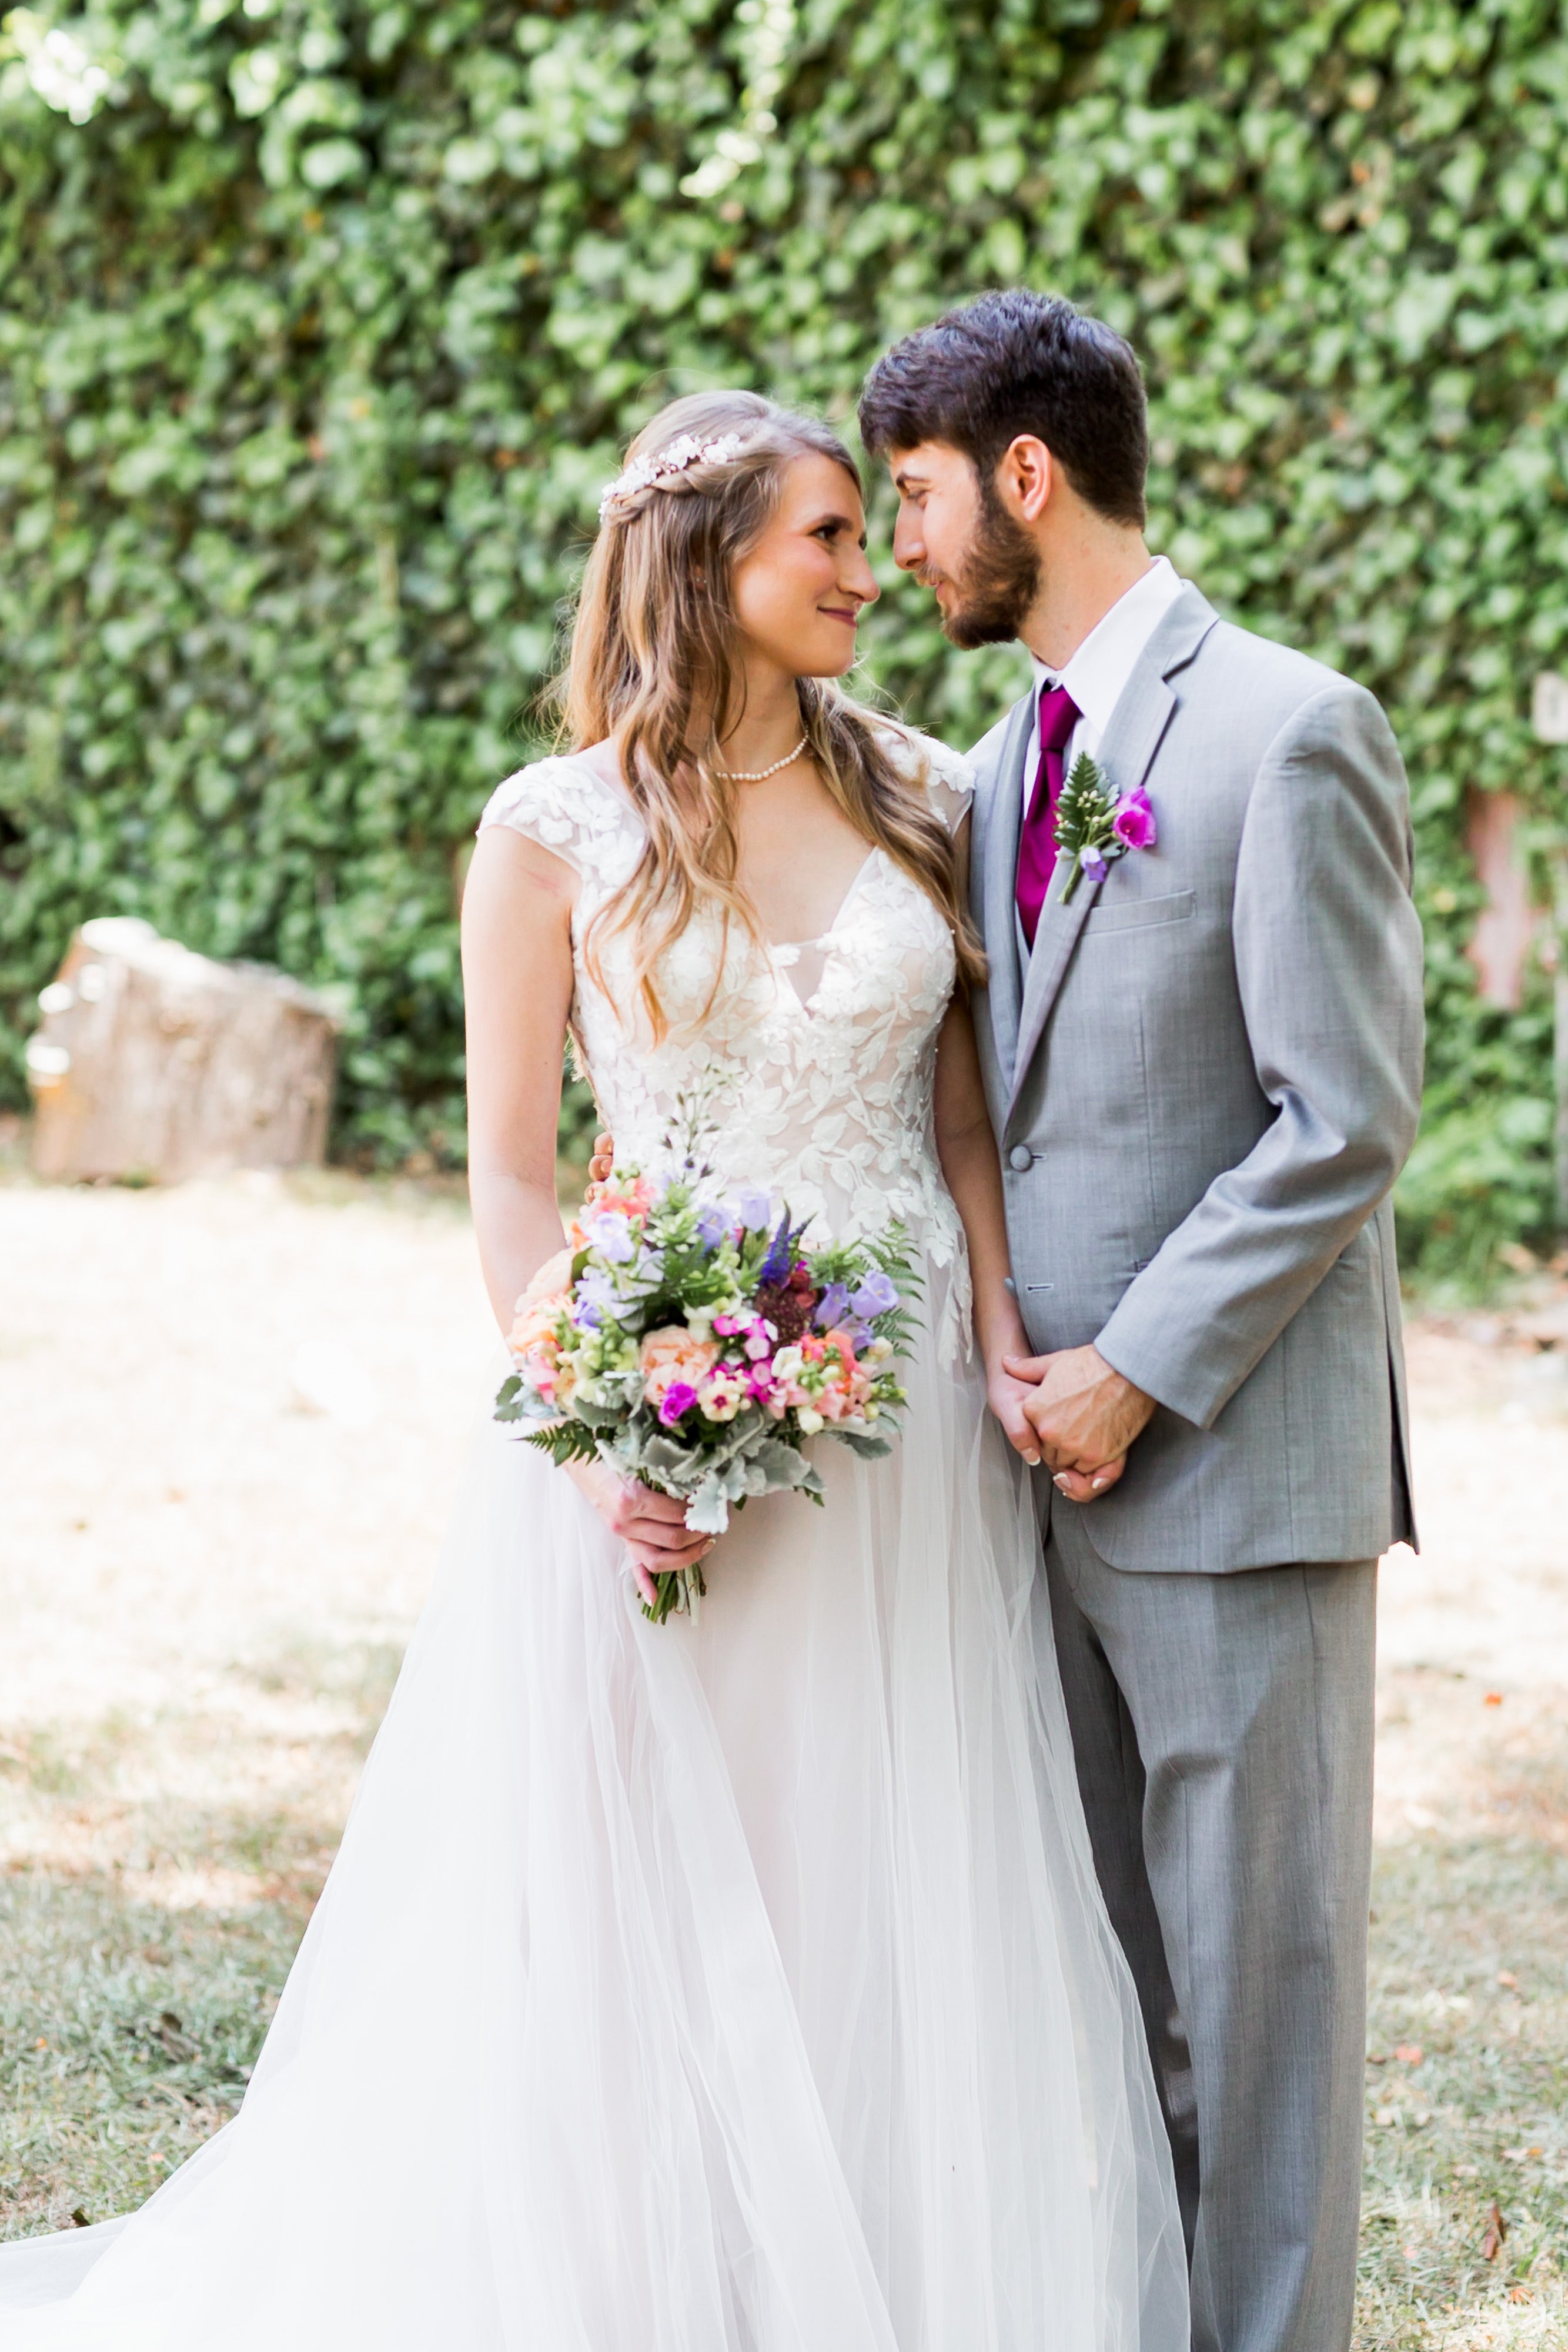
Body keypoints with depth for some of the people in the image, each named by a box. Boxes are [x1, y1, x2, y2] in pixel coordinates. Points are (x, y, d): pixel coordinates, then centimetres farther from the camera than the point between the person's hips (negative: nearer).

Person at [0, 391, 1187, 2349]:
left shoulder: (915, 797, 8)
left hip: (908, 1432, 3)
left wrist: (1006, 1356, -3)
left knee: (901, 1918, 7)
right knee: (643, 1933, 2)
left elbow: (963, 1118, 10)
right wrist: (598, 1434, -13)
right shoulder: (559, 831, -2)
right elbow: (511, 1177, -3)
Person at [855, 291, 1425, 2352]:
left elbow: (1344, 1125, -14)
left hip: (1230, 1464, -7)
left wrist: (1137, 1372, -14)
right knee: (1103, 1974, 14)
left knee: (1257, 1966, 1)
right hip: (1049, 1460, 8)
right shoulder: (1001, 766, 14)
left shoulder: (1287, 735, -10)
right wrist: (1007, 1365, 2)